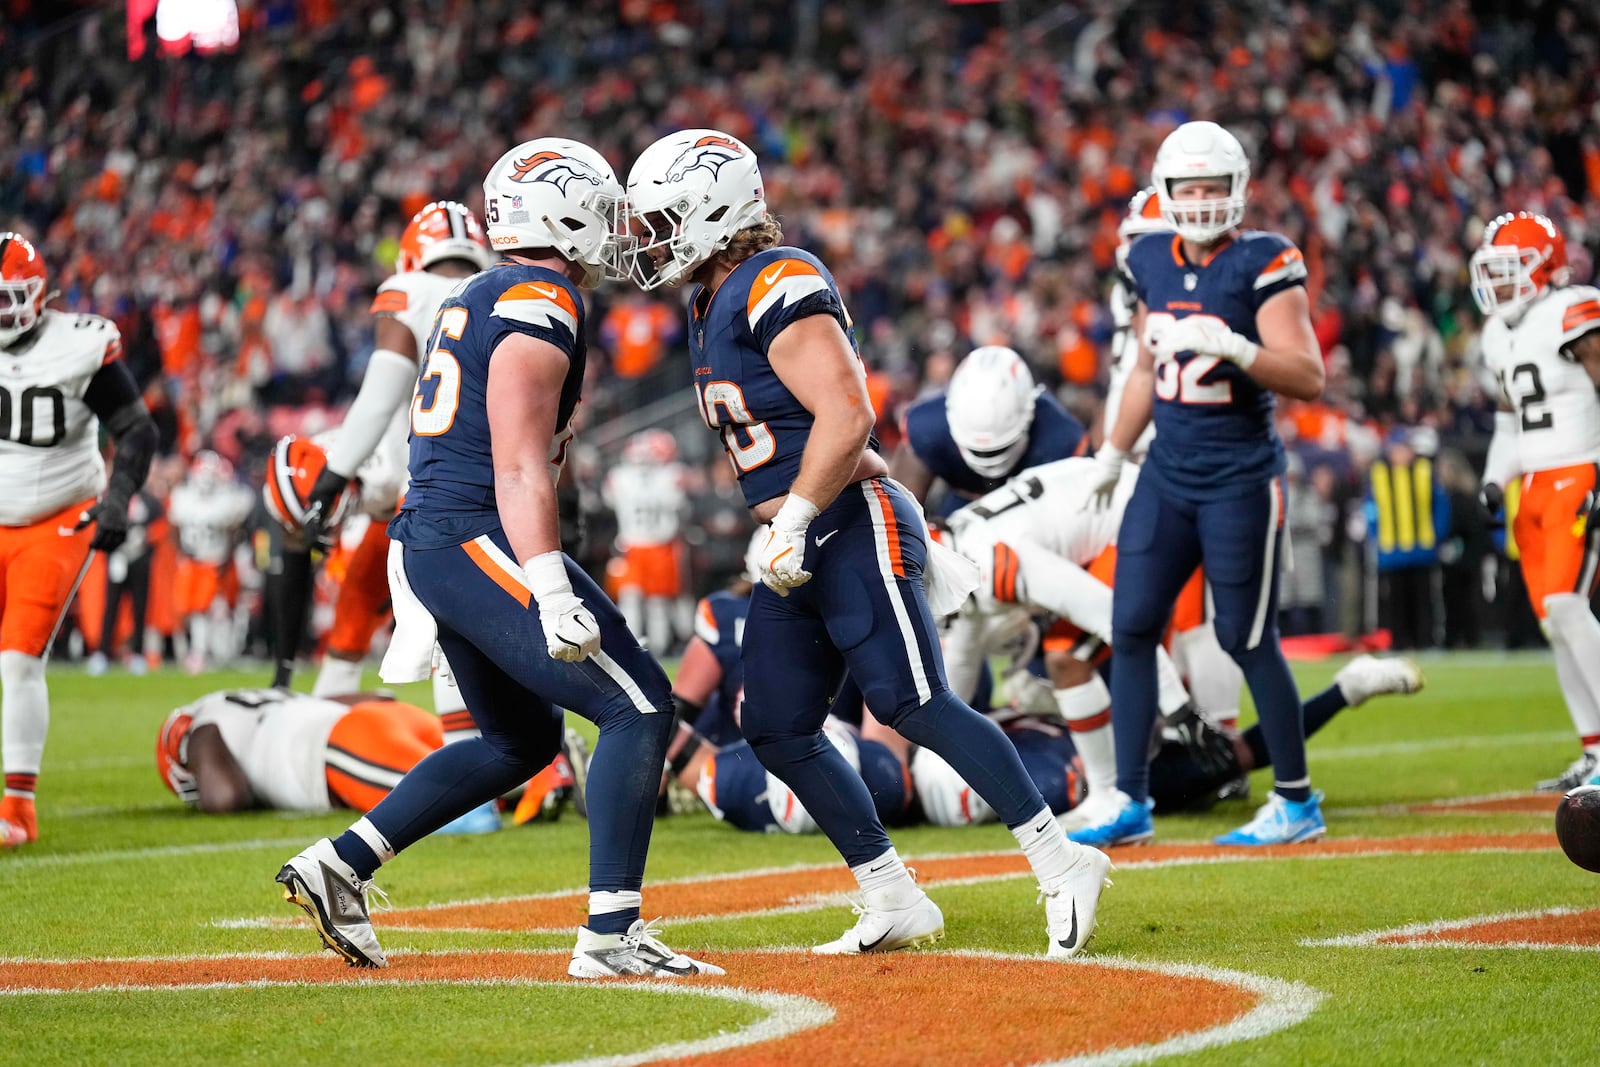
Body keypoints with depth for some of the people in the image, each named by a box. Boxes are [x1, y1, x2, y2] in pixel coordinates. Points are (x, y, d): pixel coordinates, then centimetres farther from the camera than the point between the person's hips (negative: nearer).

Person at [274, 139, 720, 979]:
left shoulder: (476, 301, 20)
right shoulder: (541, 307, -11)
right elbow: (518, 466, -20)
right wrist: (552, 593, -26)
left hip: (424, 542, 10)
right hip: (478, 541, -10)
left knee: (522, 738, 21)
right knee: (639, 708, -8)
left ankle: (339, 865, 17)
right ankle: (610, 933, -11)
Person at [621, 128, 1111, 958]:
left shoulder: (778, 287, -14)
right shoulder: (714, 302, 18)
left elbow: (846, 415, -24)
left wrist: (793, 523, -22)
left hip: (853, 527, -10)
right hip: (800, 553, 10)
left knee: (913, 704, -16)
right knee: (777, 728, 5)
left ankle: (1062, 864, -9)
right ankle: (895, 904, 11)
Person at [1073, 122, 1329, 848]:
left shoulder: (1263, 264, -11)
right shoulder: (1152, 263, 8)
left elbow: (1308, 378, -17)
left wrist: (1233, 347, -31)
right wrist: (1112, 455, 24)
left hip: (1240, 479, -6)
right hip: (1167, 474, 6)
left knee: (1246, 638, -1)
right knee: (1131, 629, 2)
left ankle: (1297, 803, 13)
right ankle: (1130, 802, 9)